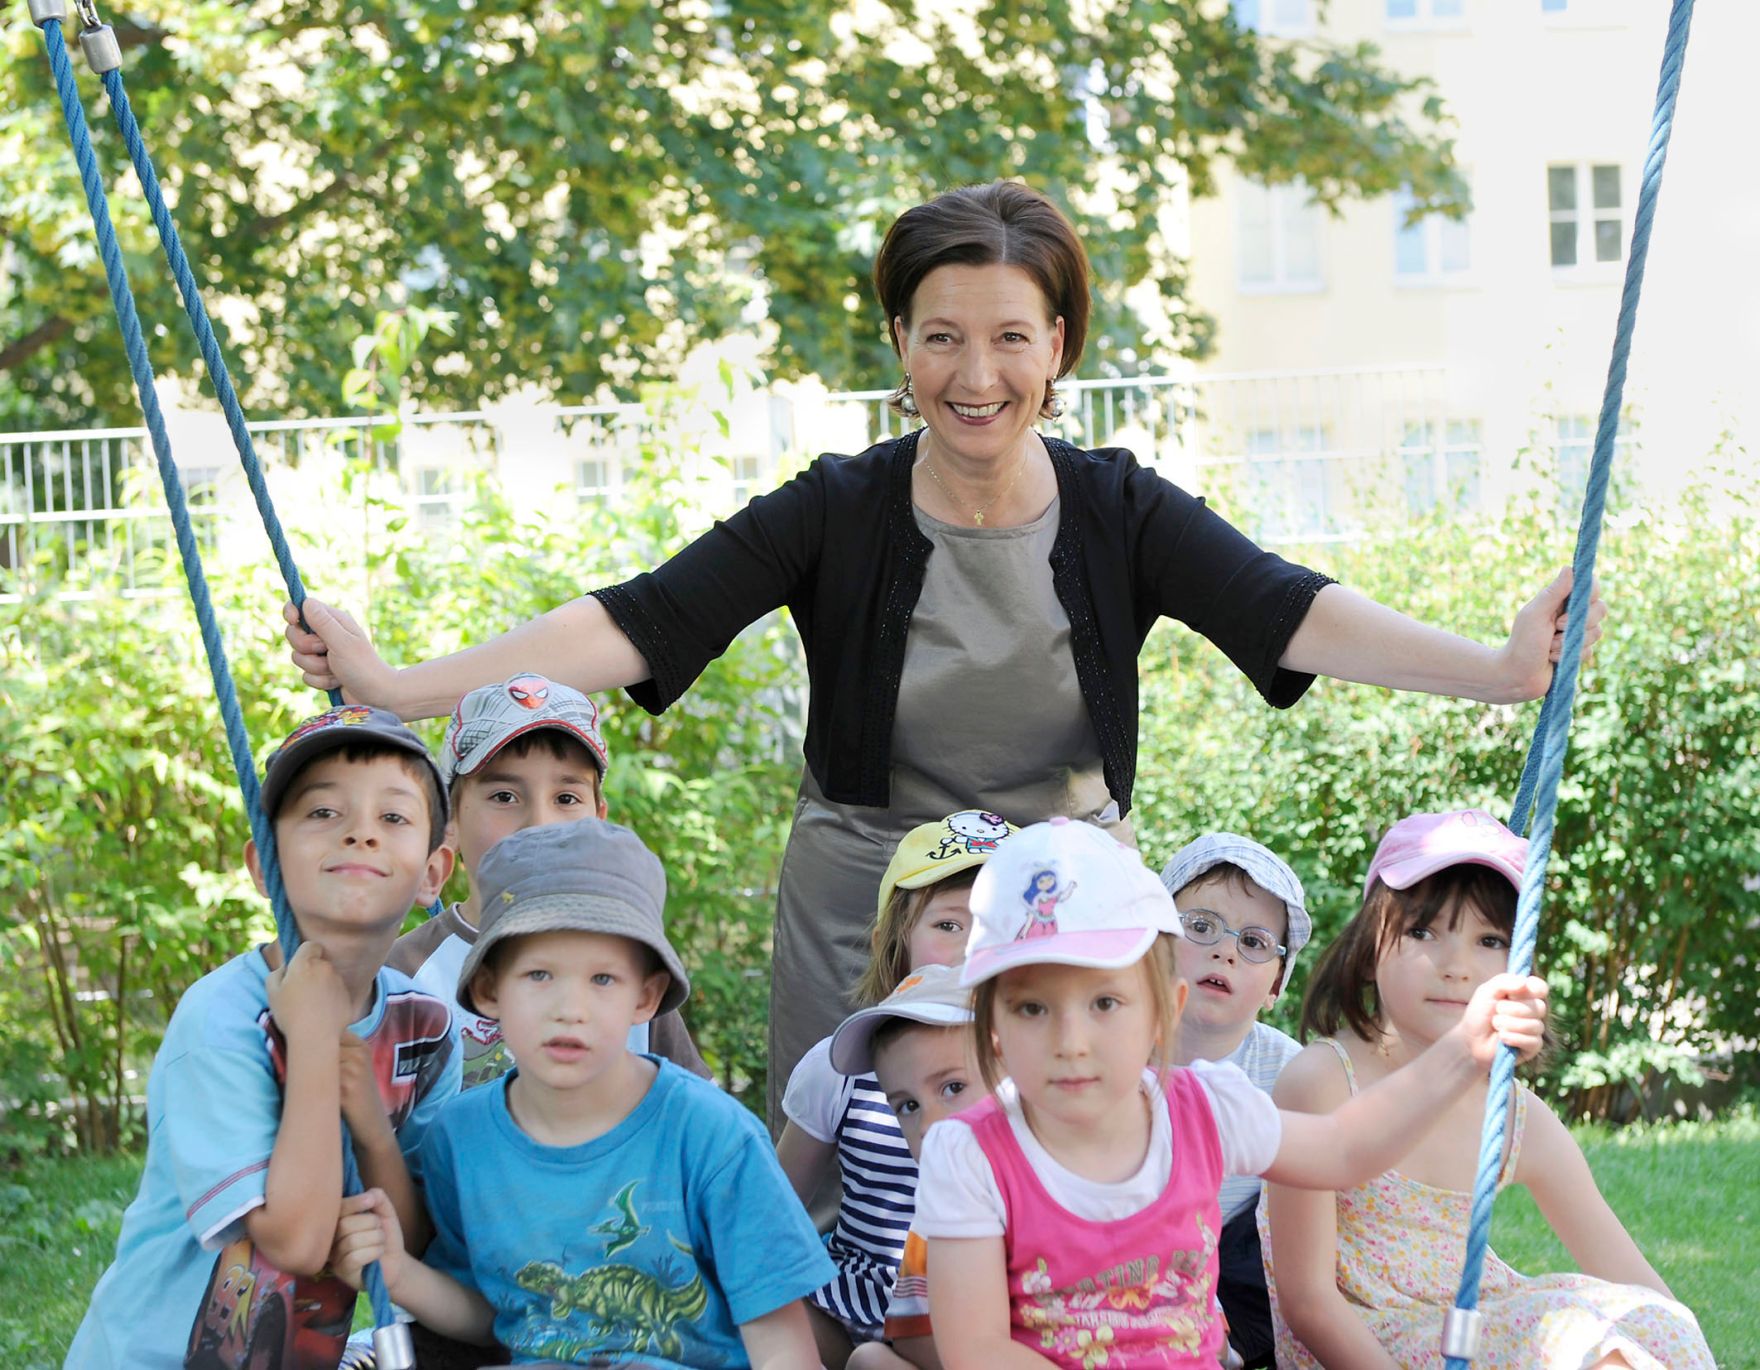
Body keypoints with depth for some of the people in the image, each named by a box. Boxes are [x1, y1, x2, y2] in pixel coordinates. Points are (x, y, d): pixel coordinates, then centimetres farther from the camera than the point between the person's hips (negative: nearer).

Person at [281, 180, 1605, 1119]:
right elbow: (638, 622, -12)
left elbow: (1289, 610, -15)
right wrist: (401, 687, -23)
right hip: (865, 932, -1)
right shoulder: (839, 515, -6)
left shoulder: (1119, 510, -3)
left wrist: (1497, 667, -31)